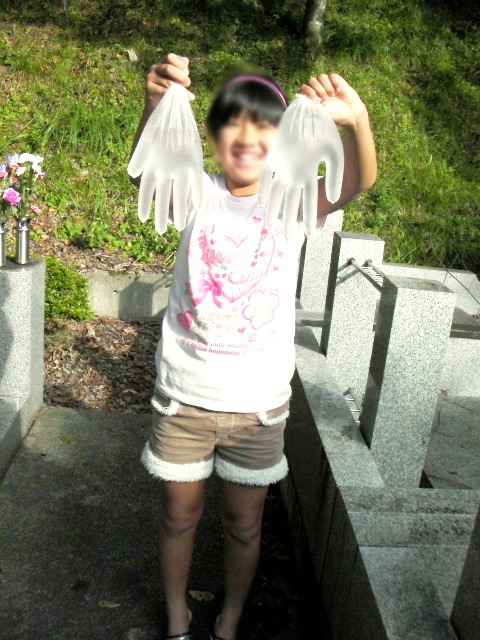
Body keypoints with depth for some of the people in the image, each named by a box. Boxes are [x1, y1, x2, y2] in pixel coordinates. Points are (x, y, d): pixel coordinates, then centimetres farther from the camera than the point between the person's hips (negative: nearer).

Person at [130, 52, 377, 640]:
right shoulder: (198, 193, -7)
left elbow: (359, 181, -25)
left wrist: (356, 121, -46)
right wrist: (155, 104, -48)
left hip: (258, 399, 0)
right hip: (184, 393, 0)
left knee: (243, 524, 17)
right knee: (179, 515, 17)